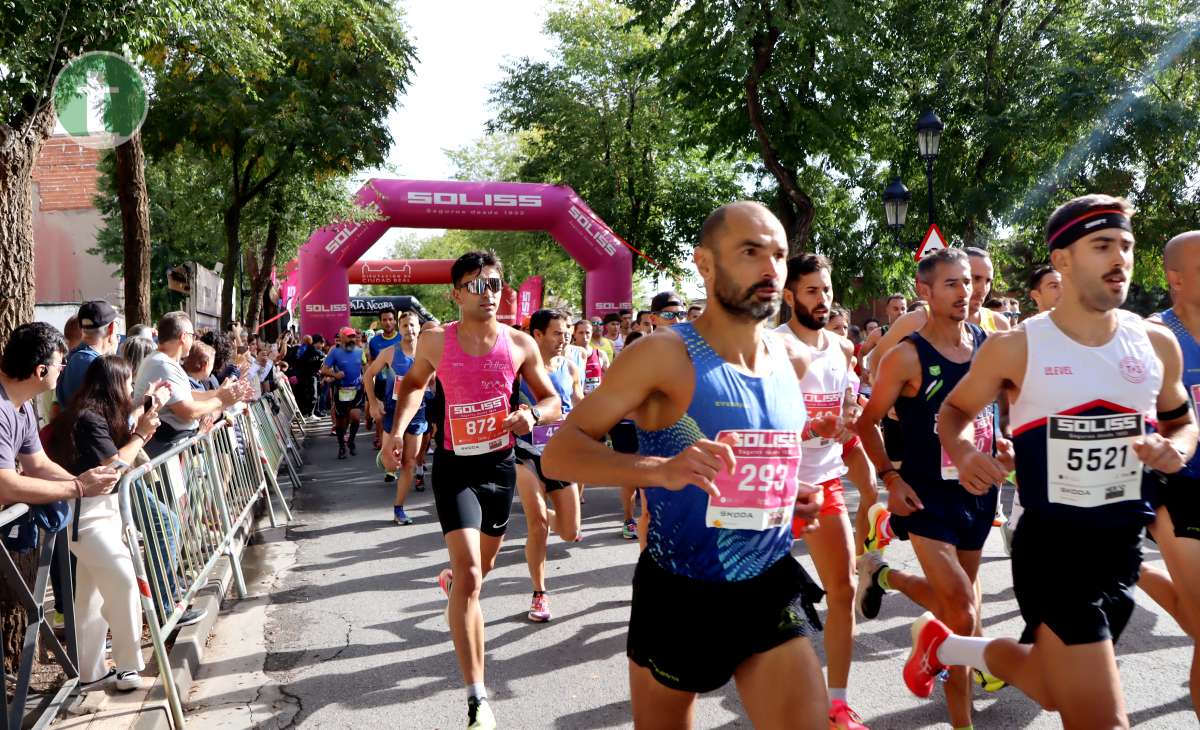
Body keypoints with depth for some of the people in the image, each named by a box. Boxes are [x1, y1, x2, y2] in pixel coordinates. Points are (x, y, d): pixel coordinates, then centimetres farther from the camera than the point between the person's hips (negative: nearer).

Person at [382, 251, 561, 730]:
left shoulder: (521, 344, -5)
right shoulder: (436, 342, -8)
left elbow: (552, 401, 2)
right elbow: (413, 383, 13)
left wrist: (532, 412, -20)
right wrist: (397, 430, 0)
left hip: (500, 462, 4)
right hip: (455, 465, -3)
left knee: (484, 563, 24)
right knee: (469, 576, -16)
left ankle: (454, 579, 63)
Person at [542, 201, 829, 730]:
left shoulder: (793, 361, 3)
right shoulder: (665, 354, -16)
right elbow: (558, 454, -20)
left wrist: (795, 494, 2)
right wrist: (660, 468, -36)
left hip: (772, 591, 4)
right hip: (678, 596, -4)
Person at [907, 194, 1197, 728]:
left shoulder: (1157, 344, 2)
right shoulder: (1015, 348, -10)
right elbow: (954, 411, 4)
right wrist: (962, 453, -18)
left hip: (1125, 545, 5)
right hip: (1051, 545, -5)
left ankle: (945, 645, 43)